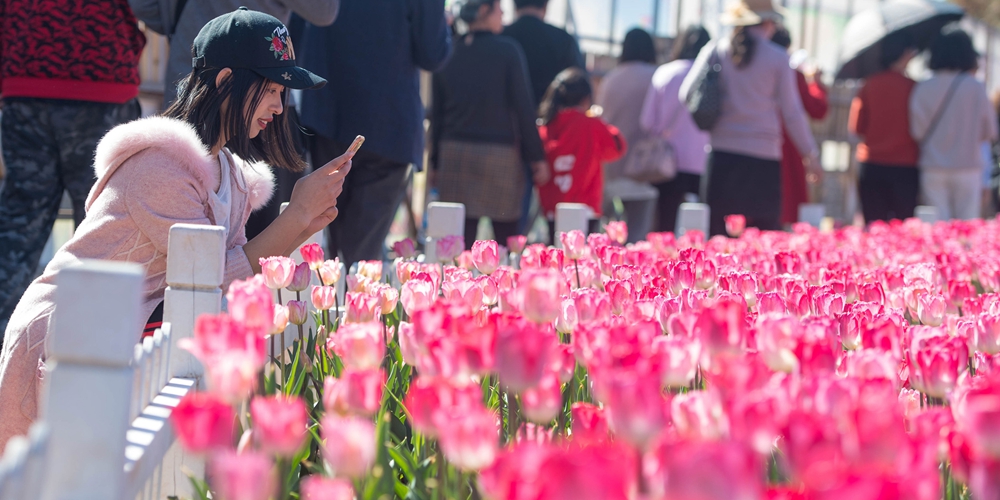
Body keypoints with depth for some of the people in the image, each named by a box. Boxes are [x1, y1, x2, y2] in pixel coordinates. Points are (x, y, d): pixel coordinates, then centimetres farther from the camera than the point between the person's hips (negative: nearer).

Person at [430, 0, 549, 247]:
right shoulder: (507, 50, -4)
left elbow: (436, 113, 9)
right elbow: (523, 107, -5)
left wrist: (436, 161, 14)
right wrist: (536, 157, 0)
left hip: (454, 153, 3)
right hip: (500, 152, -3)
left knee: (461, 239, 1)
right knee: (506, 238, 2)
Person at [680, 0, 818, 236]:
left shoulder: (713, 51, 5)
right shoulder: (778, 58, 1)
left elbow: (686, 94, 2)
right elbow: (792, 112, 2)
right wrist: (811, 154, 11)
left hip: (721, 156, 2)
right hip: (764, 155, -2)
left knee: (719, 236, 2)